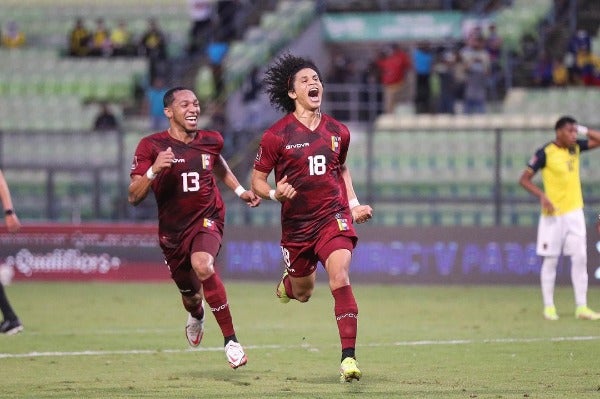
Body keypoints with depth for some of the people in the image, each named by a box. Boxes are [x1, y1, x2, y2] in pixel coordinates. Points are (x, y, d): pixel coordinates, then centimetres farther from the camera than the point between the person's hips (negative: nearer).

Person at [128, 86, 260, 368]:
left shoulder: (211, 141, -1)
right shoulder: (151, 146, -11)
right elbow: (134, 197, -16)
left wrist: (240, 191, 17)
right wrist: (153, 170, -31)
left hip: (207, 219, -1)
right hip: (172, 229, 1)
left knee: (202, 265, -33)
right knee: (190, 294, 16)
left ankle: (231, 340, -28)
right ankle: (196, 315, 59)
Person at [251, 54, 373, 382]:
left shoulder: (338, 131, 5)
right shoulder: (277, 135, -6)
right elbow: (257, 180, -1)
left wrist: (353, 204, 12)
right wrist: (274, 193, -22)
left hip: (333, 216, 0)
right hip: (296, 223, 0)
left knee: (340, 276, -23)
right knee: (302, 293, 13)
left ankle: (348, 358, -24)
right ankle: (289, 281, 55)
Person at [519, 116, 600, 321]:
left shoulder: (575, 148, 6)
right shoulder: (545, 153, -11)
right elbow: (524, 179, -10)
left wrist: (582, 129, -1)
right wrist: (542, 196, -23)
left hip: (574, 212, 5)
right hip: (553, 214, -5)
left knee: (580, 258, 1)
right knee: (551, 260, 1)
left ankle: (581, 306, 3)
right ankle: (548, 306, 9)